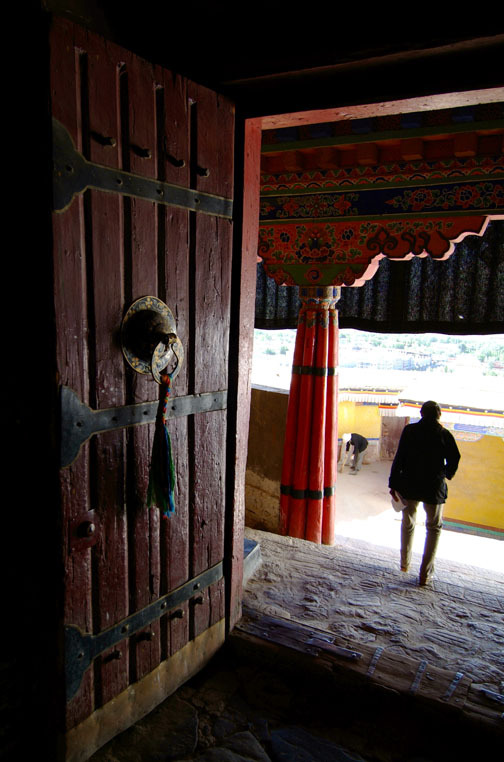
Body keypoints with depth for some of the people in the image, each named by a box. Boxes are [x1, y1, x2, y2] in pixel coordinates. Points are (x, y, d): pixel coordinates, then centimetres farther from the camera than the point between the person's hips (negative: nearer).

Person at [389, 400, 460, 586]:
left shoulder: (410, 430, -5)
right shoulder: (444, 434, -6)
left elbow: (399, 458, -6)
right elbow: (454, 460, -1)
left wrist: (393, 484, 0)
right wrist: (446, 475, 21)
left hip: (410, 486, 1)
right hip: (434, 487, -1)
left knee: (408, 524, 22)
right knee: (434, 528, 14)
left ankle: (405, 563, 35)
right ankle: (425, 574, 9)